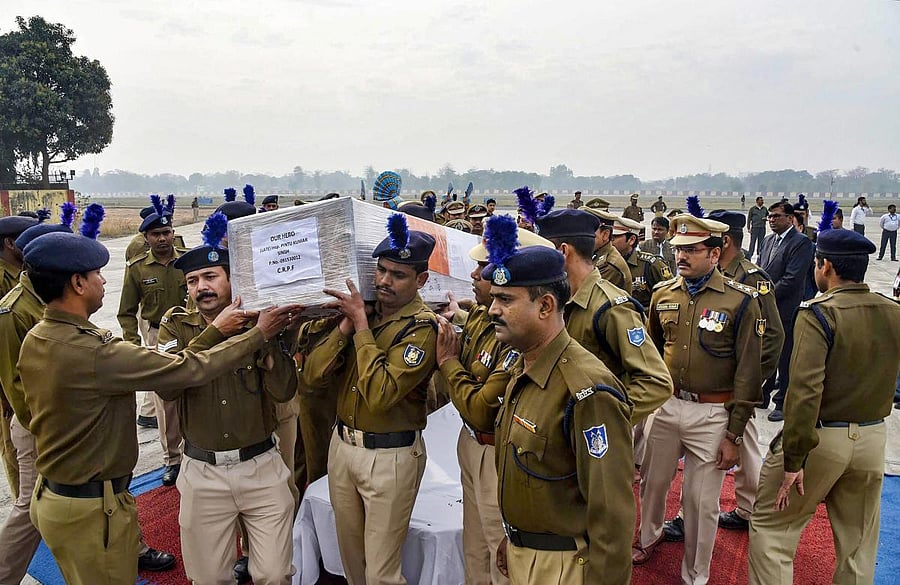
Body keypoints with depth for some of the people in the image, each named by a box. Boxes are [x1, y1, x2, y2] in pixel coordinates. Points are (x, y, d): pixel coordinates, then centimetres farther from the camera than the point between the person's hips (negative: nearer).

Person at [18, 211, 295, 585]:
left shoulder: (35, 340, -2)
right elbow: (191, 370, -26)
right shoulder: (91, 353, -30)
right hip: (92, 509, -8)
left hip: (51, 494, 9)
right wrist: (259, 333, -14)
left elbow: (152, 364, -4)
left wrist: (213, 331, -4)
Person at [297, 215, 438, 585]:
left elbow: (380, 394, -29)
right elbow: (310, 379, -3)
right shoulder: (359, 309, 2)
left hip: (390, 456, -6)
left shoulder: (422, 328, -16)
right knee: (350, 554, 23)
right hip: (342, 444, 6)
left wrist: (361, 325, -23)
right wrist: (344, 327, -15)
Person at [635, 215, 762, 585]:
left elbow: (748, 372, -9)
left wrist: (734, 435, -9)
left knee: (701, 501, 8)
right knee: (652, 482, 20)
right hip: (666, 405, 4)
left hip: (711, 413, -4)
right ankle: (649, 535, 50)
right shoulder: (663, 294, 2)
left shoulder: (741, 301, -11)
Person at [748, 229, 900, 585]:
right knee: (858, 545, 20)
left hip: (820, 436, -6)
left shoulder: (818, 314, -18)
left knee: (770, 529, 9)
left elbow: (805, 390, -25)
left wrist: (793, 459, -21)